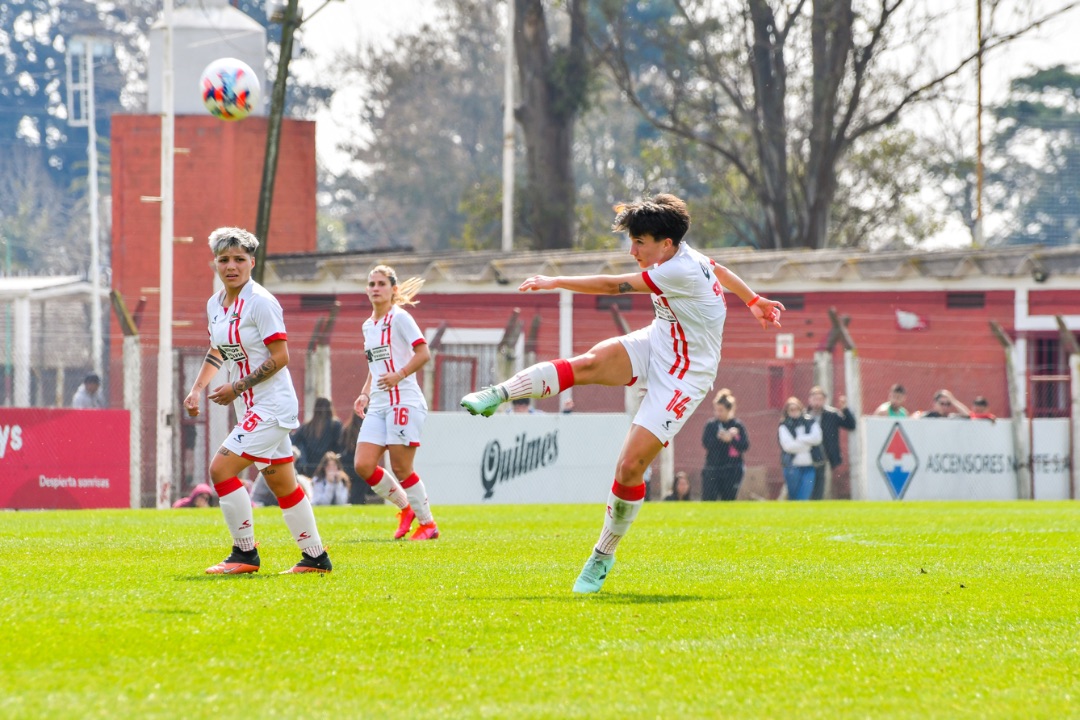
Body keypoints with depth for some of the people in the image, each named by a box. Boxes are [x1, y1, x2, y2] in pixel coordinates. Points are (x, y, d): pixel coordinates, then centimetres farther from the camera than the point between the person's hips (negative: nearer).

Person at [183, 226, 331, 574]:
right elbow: (218, 350, 26)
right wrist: (197, 388, 14)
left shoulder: (261, 302, -16)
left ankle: (245, 553, -6)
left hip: (272, 406, -9)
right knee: (281, 483, 12)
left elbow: (280, 357, -18)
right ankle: (316, 557, 20)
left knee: (221, 468, -14)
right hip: (256, 408, 9)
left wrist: (237, 388, -16)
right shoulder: (215, 304, 10)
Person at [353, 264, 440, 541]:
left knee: (401, 469, -8)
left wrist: (399, 375, -25)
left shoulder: (399, 317, -5)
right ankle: (405, 508, 14)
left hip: (405, 401, -8)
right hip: (378, 406, 8)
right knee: (363, 465, -5)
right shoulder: (368, 326, 18)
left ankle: (428, 523, 8)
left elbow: (423, 353, -14)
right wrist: (365, 394, 13)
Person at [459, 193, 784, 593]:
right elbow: (719, 271, 22)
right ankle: (498, 395, -31)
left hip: (682, 378, -8)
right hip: (654, 347, 8)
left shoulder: (682, 271, -27)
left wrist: (555, 281, -14)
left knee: (630, 466, -15)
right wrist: (755, 301, 39)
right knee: (588, 363, -26)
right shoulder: (676, 257, 1)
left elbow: (614, 286, -23)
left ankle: (603, 556, 3)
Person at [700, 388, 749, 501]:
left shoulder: (738, 425, 2)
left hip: (732, 471, 0)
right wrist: (722, 438, -21)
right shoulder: (711, 425, 3)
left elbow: (745, 445, -6)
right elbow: (706, 442, -9)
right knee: (708, 499, -11)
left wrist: (731, 439, -21)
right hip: (712, 470, 0)